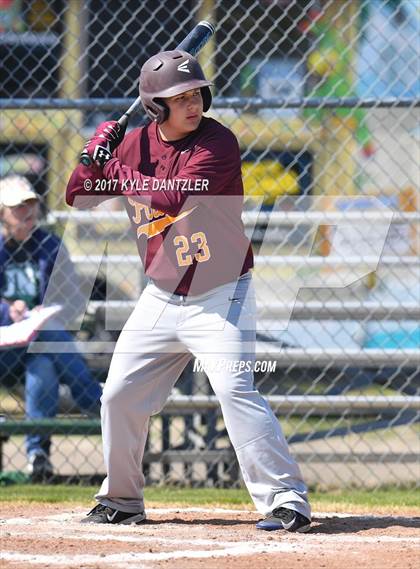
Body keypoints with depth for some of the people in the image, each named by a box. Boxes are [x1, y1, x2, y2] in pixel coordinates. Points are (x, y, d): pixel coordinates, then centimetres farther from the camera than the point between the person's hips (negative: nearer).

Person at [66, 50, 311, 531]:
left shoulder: (217, 143, -16)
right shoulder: (134, 143, 1)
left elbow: (172, 198, -28)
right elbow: (78, 197, 8)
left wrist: (114, 167, -17)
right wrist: (95, 157, -11)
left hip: (219, 296, -6)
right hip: (160, 297, 6)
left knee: (235, 390, -19)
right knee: (120, 395, 8)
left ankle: (286, 501, -19)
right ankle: (121, 500, 27)